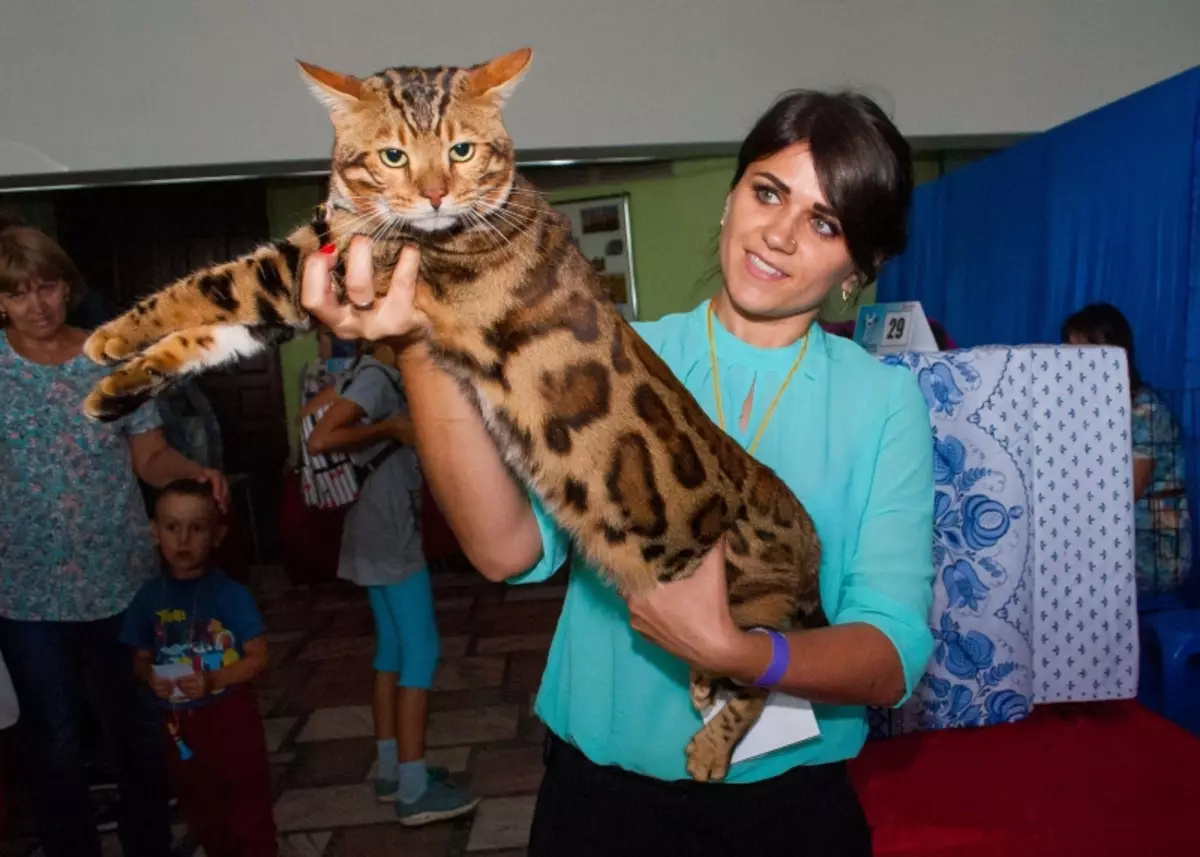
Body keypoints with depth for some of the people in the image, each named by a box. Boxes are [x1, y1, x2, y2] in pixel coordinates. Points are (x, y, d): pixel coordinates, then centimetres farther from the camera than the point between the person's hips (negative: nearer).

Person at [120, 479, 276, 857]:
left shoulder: (231, 593, -15)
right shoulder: (149, 596, -4)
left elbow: (258, 657, -14)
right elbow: (141, 659, 6)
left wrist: (214, 680, -28)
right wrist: (150, 677, -16)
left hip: (230, 716, -4)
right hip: (178, 722, 4)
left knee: (248, 808, 7)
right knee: (200, 809, 23)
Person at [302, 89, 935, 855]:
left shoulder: (884, 402, -8)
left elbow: (893, 658, -13)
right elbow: (508, 550, -21)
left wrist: (734, 654, -30)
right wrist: (423, 349, -33)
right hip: (601, 787, 1)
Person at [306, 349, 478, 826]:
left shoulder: (387, 379, 12)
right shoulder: (375, 376, -16)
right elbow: (319, 441, -26)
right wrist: (391, 429, -18)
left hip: (382, 535, 10)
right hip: (390, 537, -10)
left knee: (392, 648, 13)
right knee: (420, 651, -7)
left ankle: (390, 771, 22)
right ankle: (413, 791, -1)